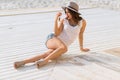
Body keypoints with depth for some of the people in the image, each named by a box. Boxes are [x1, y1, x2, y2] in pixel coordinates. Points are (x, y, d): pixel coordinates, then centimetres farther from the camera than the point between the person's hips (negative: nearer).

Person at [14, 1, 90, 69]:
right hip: (52, 40, -2)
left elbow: (80, 34, 16)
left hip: (59, 48, 2)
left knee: (46, 55, -29)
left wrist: (81, 48, 26)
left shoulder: (82, 22, 0)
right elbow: (56, 34, -11)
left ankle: (23, 62, -36)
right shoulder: (63, 20, -3)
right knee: (64, 48, -37)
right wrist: (56, 19, -19)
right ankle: (45, 60, -32)